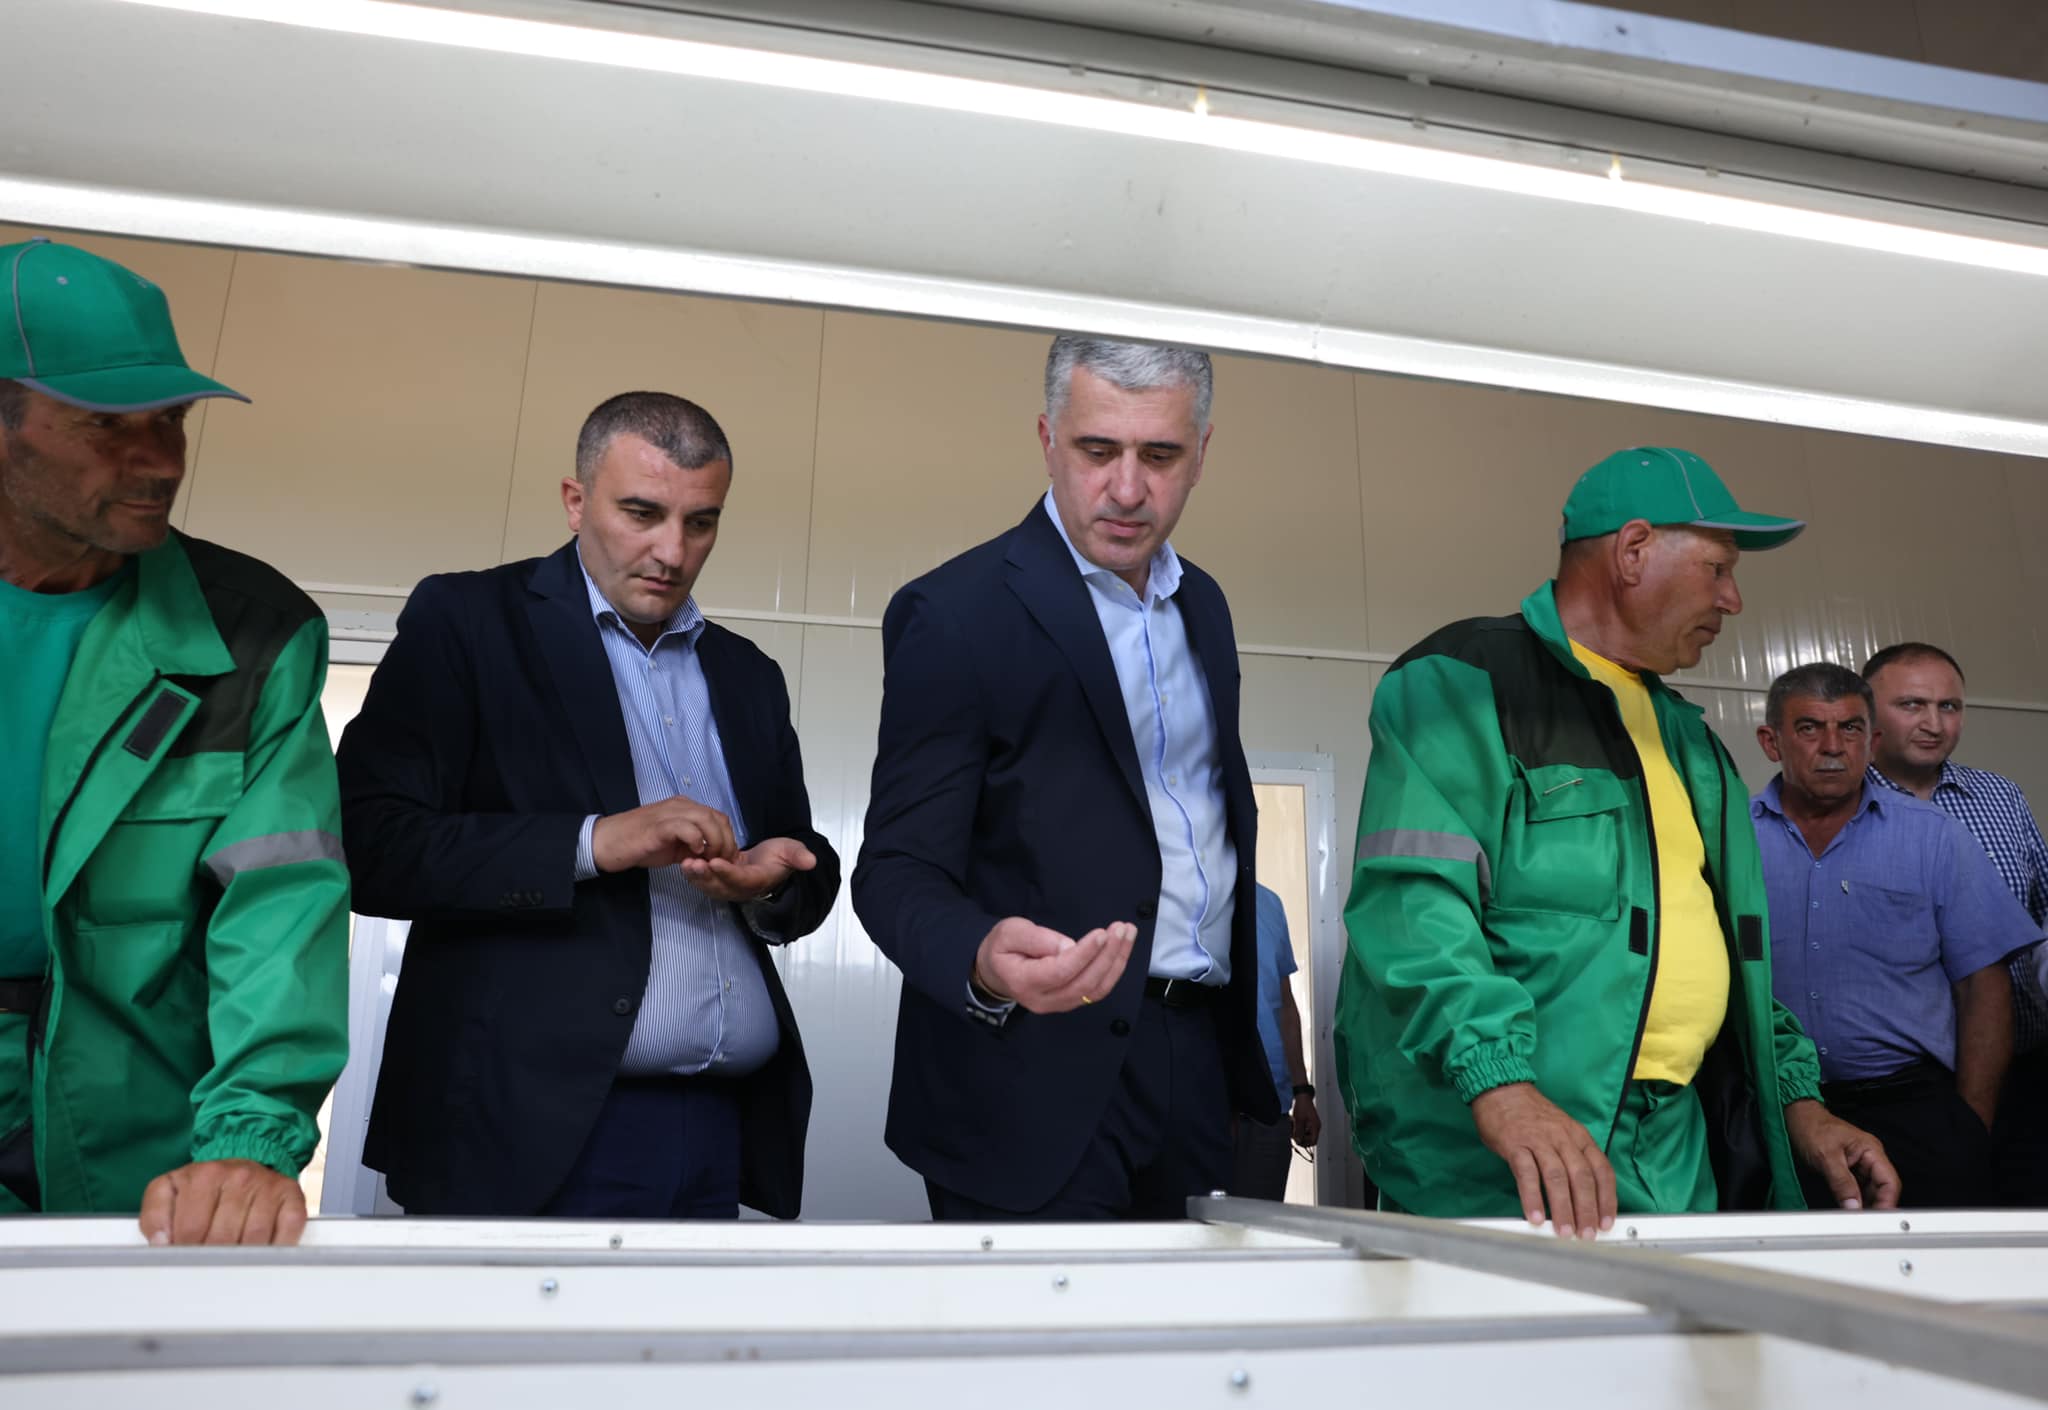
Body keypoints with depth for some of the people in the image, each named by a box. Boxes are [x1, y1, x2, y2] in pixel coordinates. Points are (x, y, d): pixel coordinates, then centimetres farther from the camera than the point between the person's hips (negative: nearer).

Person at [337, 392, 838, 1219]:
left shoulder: (748, 676, 13)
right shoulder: (465, 621, -1)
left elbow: (811, 875, 17)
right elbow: (369, 843, -10)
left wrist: (770, 885, -6)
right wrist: (593, 842, -19)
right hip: (529, 1129, -4)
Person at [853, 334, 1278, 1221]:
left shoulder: (1203, 605, 9)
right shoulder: (955, 614, -12)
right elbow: (897, 871, -13)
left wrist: (1244, 1041, 7)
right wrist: (986, 966, -34)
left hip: (1196, 1064, 6)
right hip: (1041, 1089, -6)